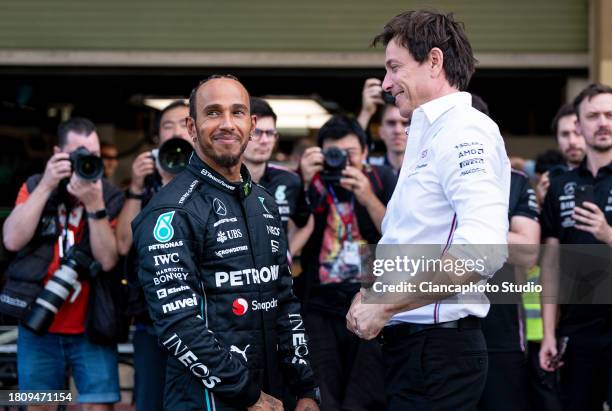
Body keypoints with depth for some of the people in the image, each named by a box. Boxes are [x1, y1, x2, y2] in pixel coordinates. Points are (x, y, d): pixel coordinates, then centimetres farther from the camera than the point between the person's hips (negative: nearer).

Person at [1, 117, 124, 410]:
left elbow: (108, 260, -12)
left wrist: (94, 205, -21)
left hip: (91, 328, -1)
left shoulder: (111, 198, -1)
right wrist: (46, 186, -14)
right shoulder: (35, 187, 5)